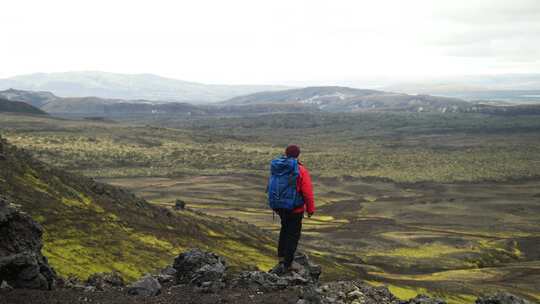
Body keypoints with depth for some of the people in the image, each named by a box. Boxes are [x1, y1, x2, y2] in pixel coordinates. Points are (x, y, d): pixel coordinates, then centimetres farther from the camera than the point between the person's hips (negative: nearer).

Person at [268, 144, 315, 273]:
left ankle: (281, 257, 26)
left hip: (278, 206, 6)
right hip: (294, 208, -6)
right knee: (293, 234, 7)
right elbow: (308, 193, -17)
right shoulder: (300, 170, -17)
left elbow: (271, 188, 7)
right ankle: (287, 264, 12)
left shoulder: (275, 168, 0)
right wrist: (310, 209, -3)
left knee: (285, 229, 25)